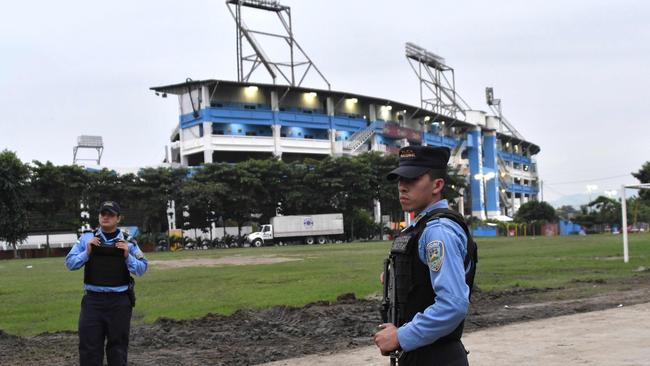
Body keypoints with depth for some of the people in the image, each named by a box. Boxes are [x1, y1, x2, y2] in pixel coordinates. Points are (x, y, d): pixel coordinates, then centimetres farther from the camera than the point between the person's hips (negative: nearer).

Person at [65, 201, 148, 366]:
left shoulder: (128, 242, 3)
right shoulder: (87, 239, 5)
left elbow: (142, 269, 1)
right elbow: (70, 263, 2)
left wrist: (128, 256, -14)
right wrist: (87, 252, -11)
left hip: (119, 302, 0)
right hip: (93, 300, 1)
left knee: (118, 346, 8)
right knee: (89, 346, 3)